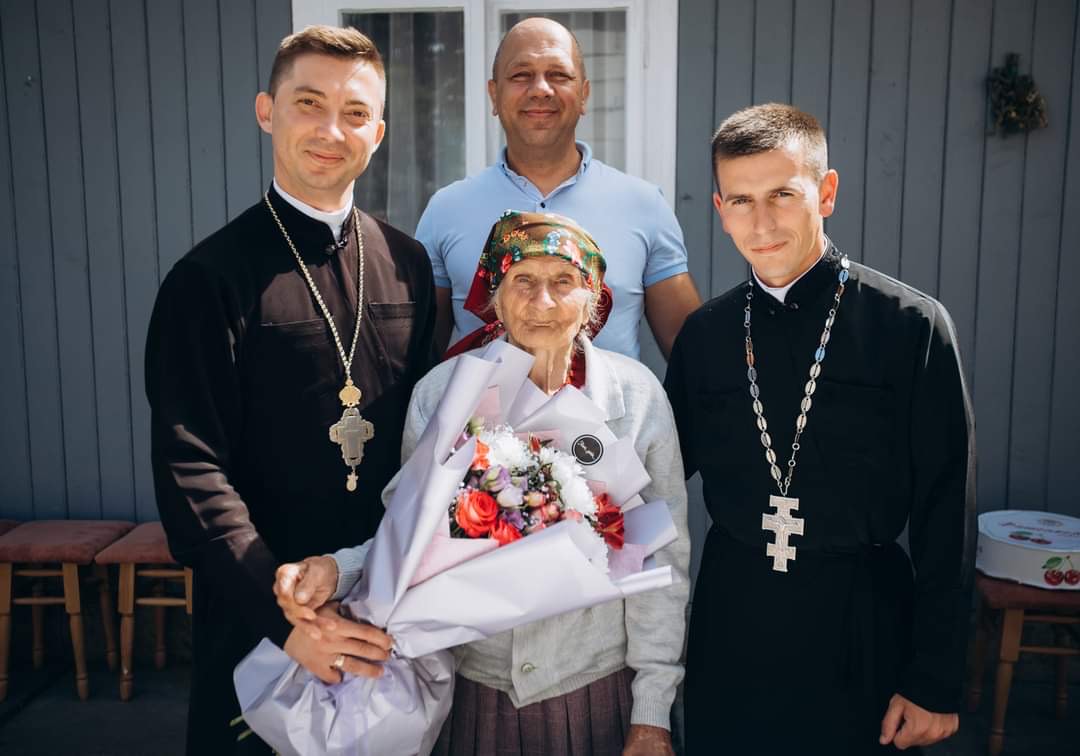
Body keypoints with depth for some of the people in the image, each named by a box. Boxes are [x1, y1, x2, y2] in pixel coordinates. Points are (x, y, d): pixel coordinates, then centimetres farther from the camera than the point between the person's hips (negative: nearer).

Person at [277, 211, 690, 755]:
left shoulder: (636, 394, -9)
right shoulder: (440, 392, -9)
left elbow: (661, 561, -4)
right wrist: (337, 569, -20)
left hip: (599, 691, 0)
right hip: (474, 693, 1)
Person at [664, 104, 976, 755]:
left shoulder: (912, 324, -9)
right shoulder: (704, 334, 2)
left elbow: (947, 512, -7)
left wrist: (936, 681, -6)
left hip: (860, 628, -2)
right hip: (731, 621, 3)